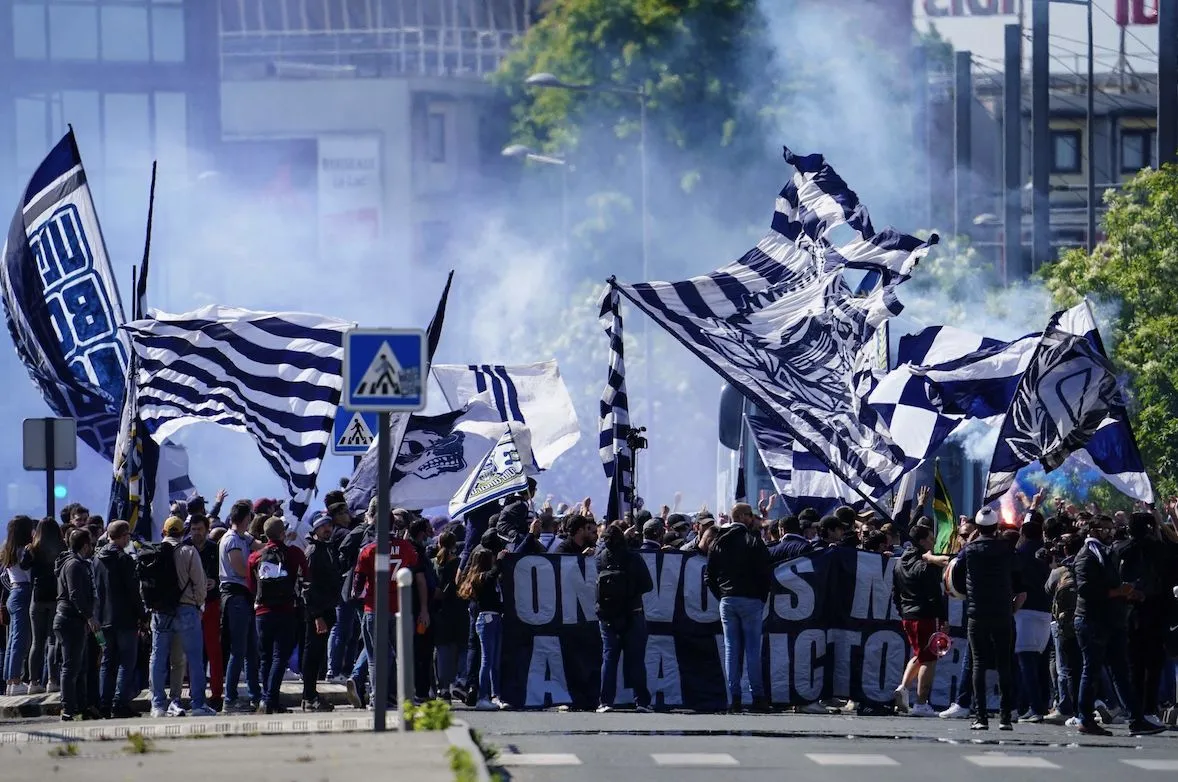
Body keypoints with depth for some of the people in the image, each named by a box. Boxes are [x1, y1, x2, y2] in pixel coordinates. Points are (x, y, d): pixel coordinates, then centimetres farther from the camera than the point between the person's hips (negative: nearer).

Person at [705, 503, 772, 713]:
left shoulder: (717, 542, 8)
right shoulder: (753, 540, -8)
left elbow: (710, 575, 9)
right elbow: (766, 572, -10)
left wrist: (720, 595, 14)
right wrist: (762, 597, 3)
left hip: (726, 601, 4)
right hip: (750, 600, -4)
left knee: (731, 648, 6)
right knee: (752, 648, -2)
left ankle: (733, 697, 3)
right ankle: (757, 697, -4)